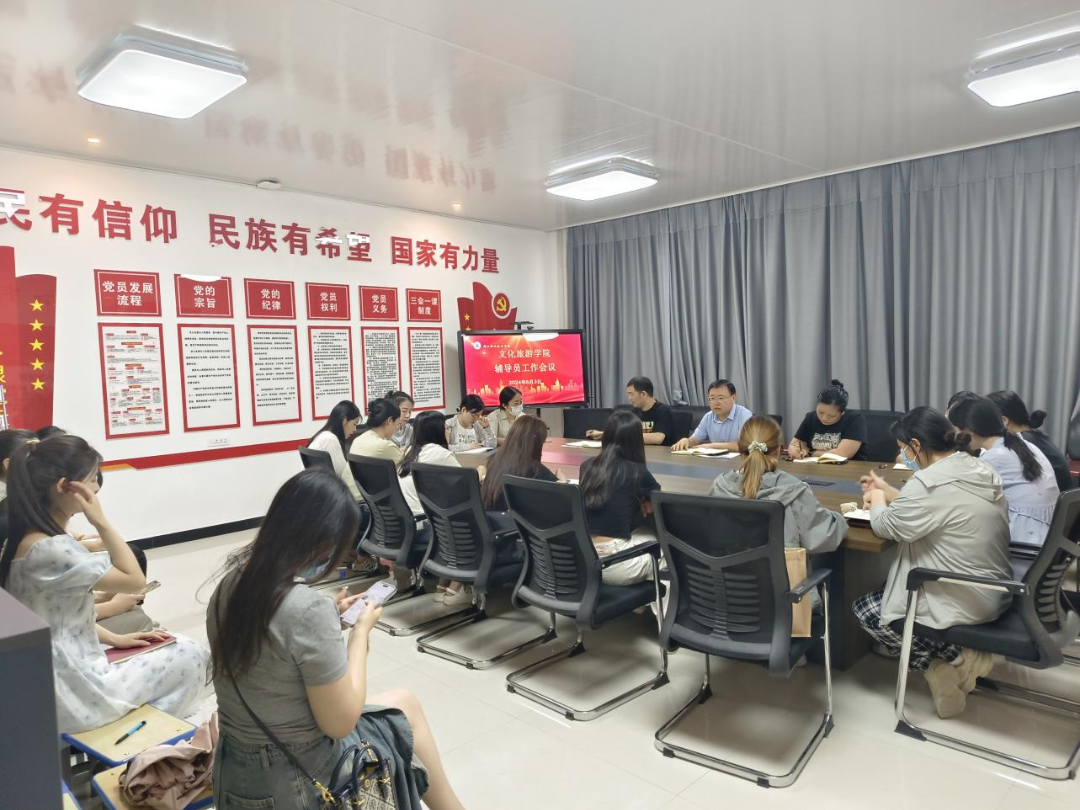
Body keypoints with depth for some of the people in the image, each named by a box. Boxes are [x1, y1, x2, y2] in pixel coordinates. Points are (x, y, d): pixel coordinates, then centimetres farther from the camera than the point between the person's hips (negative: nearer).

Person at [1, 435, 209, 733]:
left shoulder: (25, 538, 3)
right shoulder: (50, 549, -27)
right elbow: (134, 580, -20)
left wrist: (113, 639, 7)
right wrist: (99, 519, -21)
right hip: (71, 696, -9)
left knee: (172, 647, 20)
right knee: (191, 656, 0)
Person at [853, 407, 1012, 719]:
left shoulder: (930, 481, -26)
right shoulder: (981, 471, 3)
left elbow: (888, 527, -13)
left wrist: (877, 502, 6)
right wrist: (889, 492, 17)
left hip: (964, 603, -9)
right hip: (994, 593, 9)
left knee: (865, 609, 9)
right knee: (885, 590, 24)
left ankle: (954, 658, 3)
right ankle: (962, 656, 11)